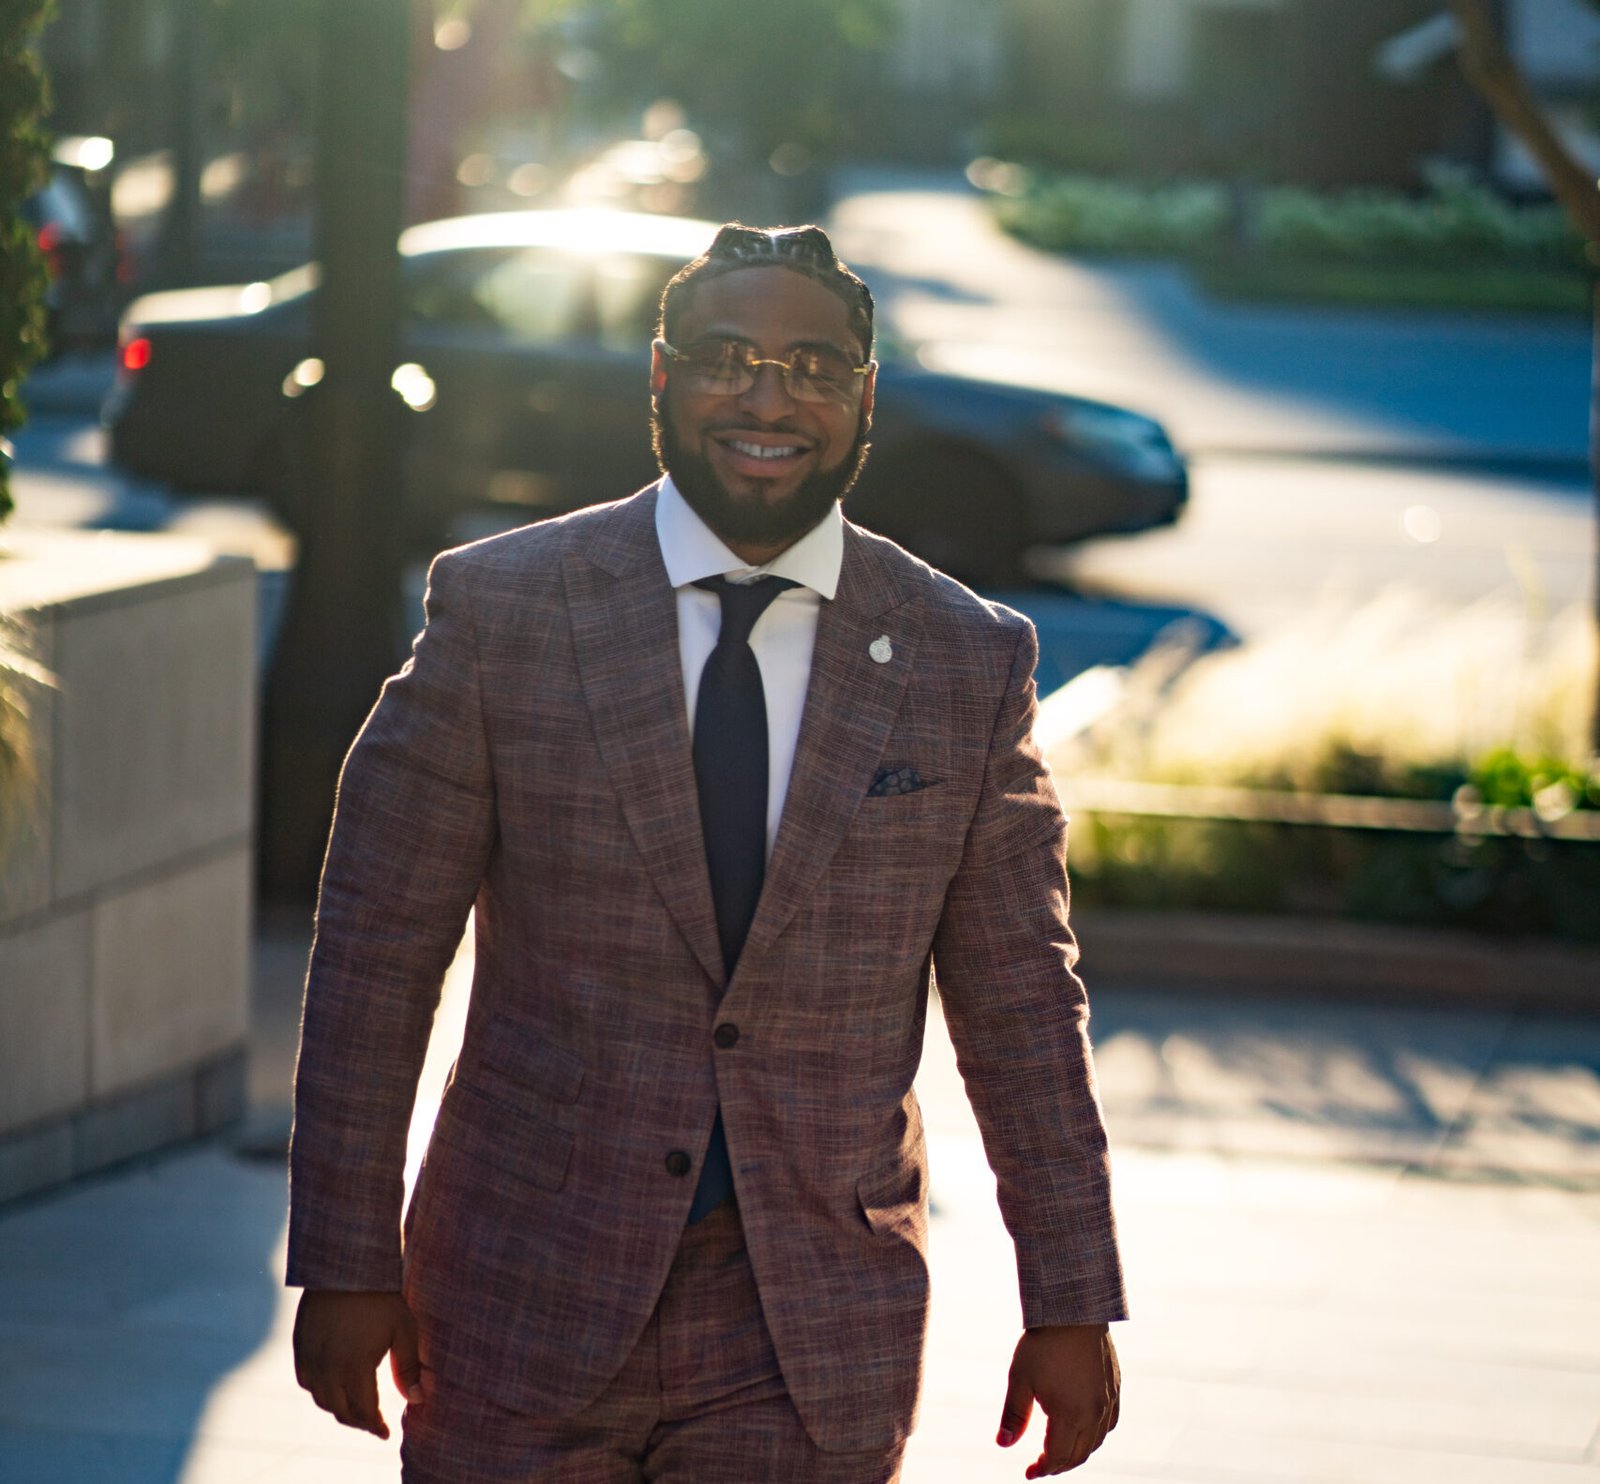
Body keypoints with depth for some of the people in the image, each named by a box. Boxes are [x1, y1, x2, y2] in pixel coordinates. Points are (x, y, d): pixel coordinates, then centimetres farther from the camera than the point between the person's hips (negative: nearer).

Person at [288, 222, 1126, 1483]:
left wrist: (1072, 1306, 5)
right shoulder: (500, 610, -2)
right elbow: (375, 950, -1)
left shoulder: (969, 662, 2)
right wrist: (347, 1261, -3)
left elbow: (1023, 1008, 6)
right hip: (527, 1311, -1)